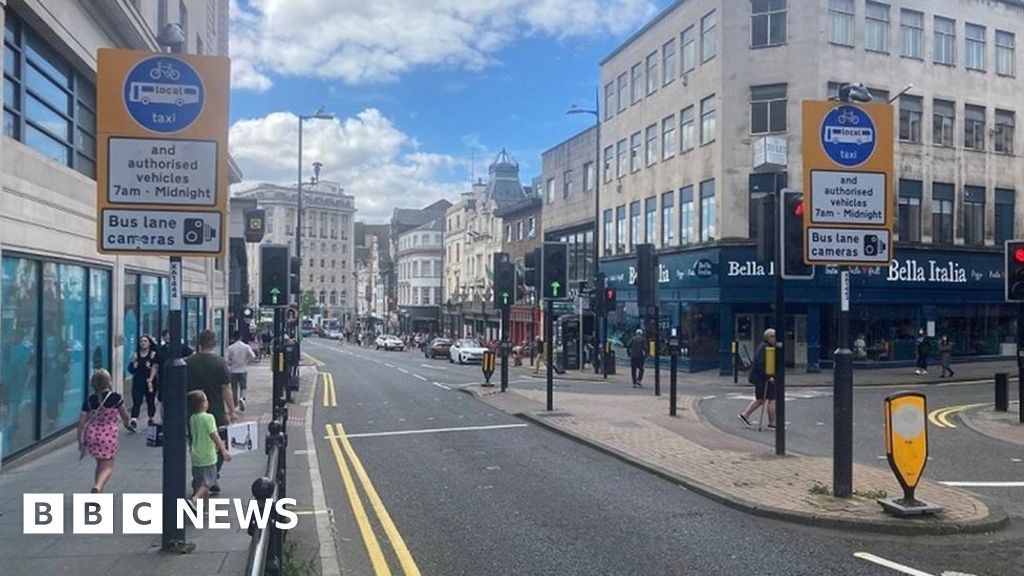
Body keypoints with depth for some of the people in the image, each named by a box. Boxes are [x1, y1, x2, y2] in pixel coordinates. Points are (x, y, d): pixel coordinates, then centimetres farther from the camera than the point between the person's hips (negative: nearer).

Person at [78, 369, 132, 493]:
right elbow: (125, 416, 3)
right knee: (108, 467, 2)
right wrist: (126, 423, 26)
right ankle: (98, 487, -24)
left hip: (91, 435, 4)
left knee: (100, 464, 23)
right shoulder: (115, 398, -10)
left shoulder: (89, 400, -1)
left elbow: (81, 422, -1)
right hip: (109, 436, -4)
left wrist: (81, 442, 7)